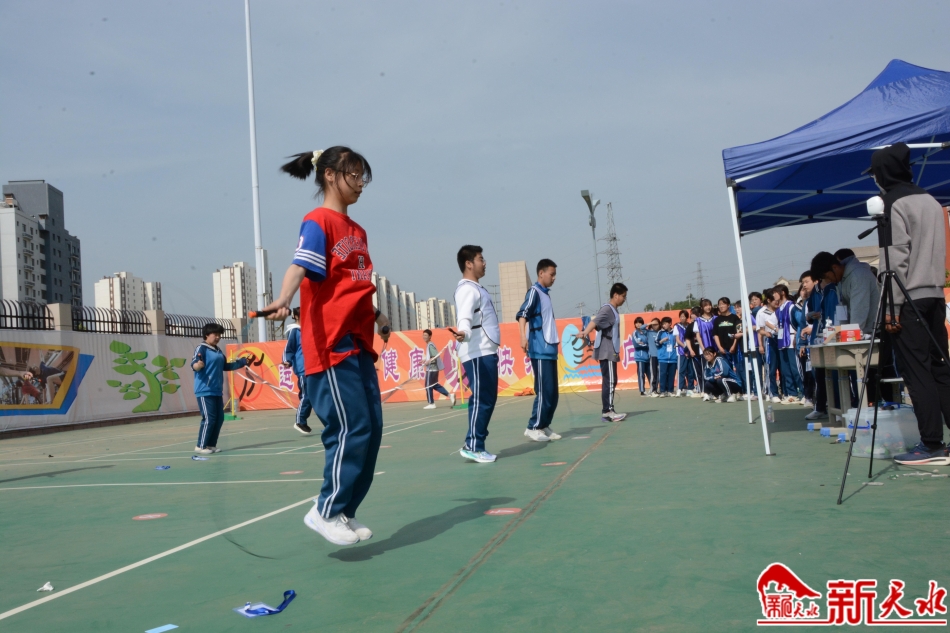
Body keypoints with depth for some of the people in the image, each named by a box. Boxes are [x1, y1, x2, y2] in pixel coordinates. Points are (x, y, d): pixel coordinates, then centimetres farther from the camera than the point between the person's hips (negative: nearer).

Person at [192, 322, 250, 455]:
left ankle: (211, 445, 19)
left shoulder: (218, 351, 16)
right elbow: (194, 364, -21)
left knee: (219, 418, 8)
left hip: (217, 391, 8)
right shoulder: (201, 348, -8)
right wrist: (198, 365, -44)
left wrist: (242, 362, 28)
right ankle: (200, 446, 0)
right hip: (205, 391, -8)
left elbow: (225, 366, 27)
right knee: (209, 419, -11)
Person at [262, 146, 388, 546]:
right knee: (352, 429, -9)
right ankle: (326, 511, 5)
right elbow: (299, 265, -23)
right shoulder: (318, 222, -6)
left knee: (371, 429, 7)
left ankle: (345, 512, 17)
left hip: (359, 344, 8)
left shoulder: (357, 231, 17)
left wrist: (377, 316, 39)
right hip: (329, 345, -8)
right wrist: (283, 300, -41)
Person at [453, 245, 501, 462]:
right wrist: (463, 333, -47)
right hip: (477, 354, -10)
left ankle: (475, 444, 15)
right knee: (481, 399, -9)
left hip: (486, 352, 10)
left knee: (488, 399, 11)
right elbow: (465, 318, -28)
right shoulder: (467, 289, -12)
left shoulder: (476, 288, 19)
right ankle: (473, 446, -5)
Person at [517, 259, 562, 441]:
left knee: (552, 392, 9)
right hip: (540, 351, -9)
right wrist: (523, 337, -35)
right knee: (544, 391, -9)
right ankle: (533, 428, -2)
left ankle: (544, 426, 16)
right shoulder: (534, 291, -8)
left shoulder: (546, 294, 17)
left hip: (550, 350, 9)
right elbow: (522, 314, -21)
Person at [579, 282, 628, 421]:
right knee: (610, 381, -11)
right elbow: (595, 321, -33)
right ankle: (607, 411, -10)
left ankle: (607, 410, 13)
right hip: (607, 352, -10)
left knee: (610, 381, 10)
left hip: (610, 351, 10)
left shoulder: (614, 310, 15)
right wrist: (585, 333, -49)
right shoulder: (607, 309, -15)